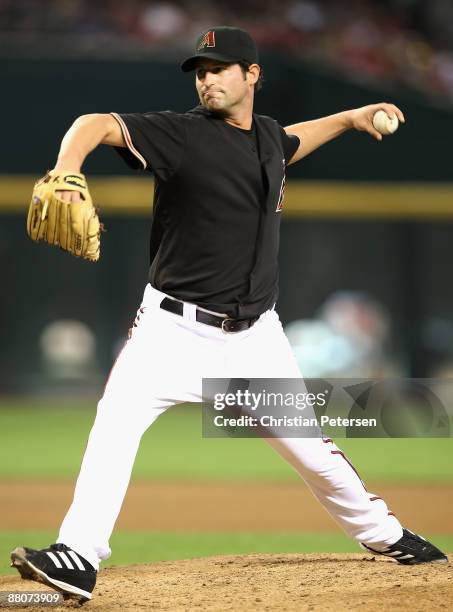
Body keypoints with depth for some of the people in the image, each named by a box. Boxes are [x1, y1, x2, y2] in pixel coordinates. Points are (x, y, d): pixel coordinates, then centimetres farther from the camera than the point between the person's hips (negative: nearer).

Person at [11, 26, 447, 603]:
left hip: (254, 336, 4)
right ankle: (79, 557, -26)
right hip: (176, 328, -4)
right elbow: (97, 124, -26)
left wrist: (348, 118, 35)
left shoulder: (267, 135, 8)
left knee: (310, 446, 9)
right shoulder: (181, 132, -10)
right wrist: (67, 169, -46)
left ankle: (383, 534, 31)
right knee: (117, 419, -25)